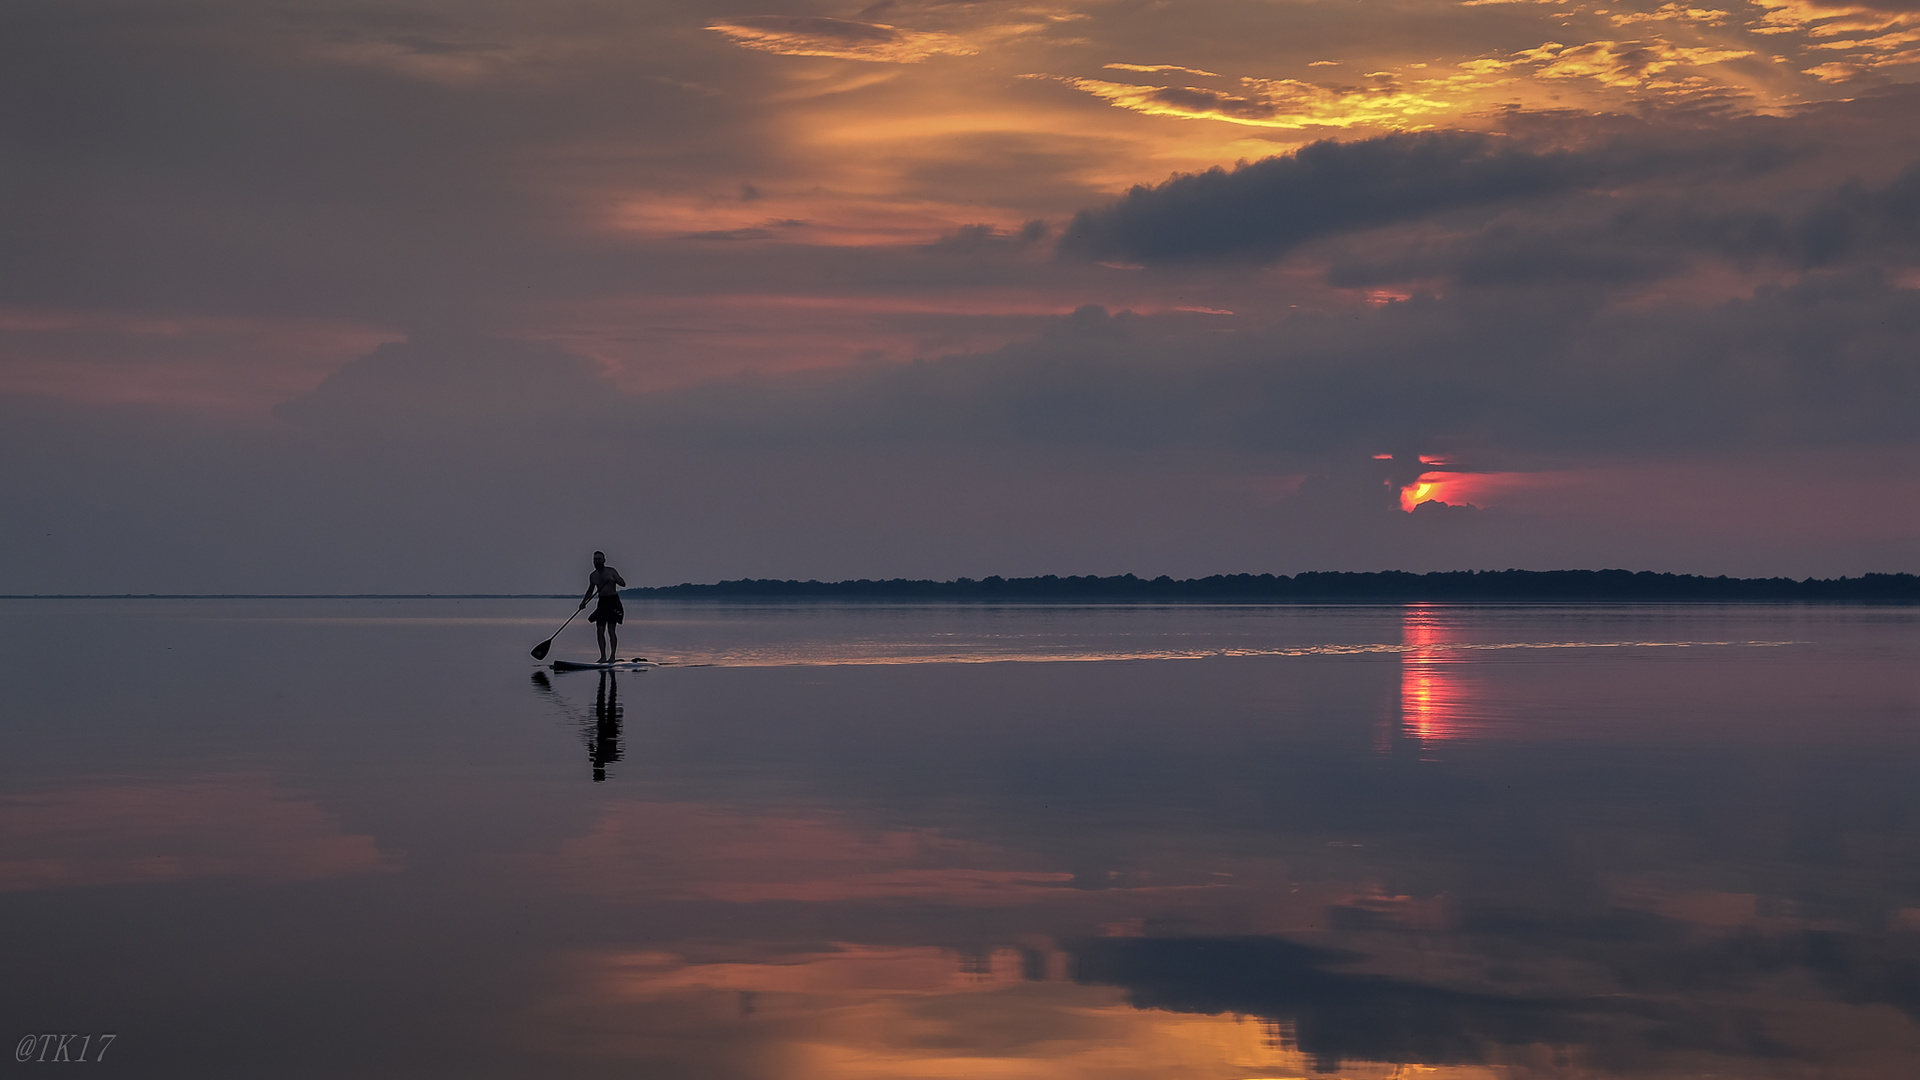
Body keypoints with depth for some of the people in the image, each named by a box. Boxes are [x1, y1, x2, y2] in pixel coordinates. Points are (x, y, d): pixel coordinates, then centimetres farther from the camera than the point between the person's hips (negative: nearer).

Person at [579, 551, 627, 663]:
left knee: (611, 630, -11)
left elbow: (623, 583, -8)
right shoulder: (593, 576, 9)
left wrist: (613, 579, -24)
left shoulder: (611, 571, -4)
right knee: (599, 631, -1)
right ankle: (603, 657, 3)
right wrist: (584, 601, 6)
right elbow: (590, 591, 19)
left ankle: (612, 656, -10)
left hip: (613, 601, -5)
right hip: (602, 603, 5)